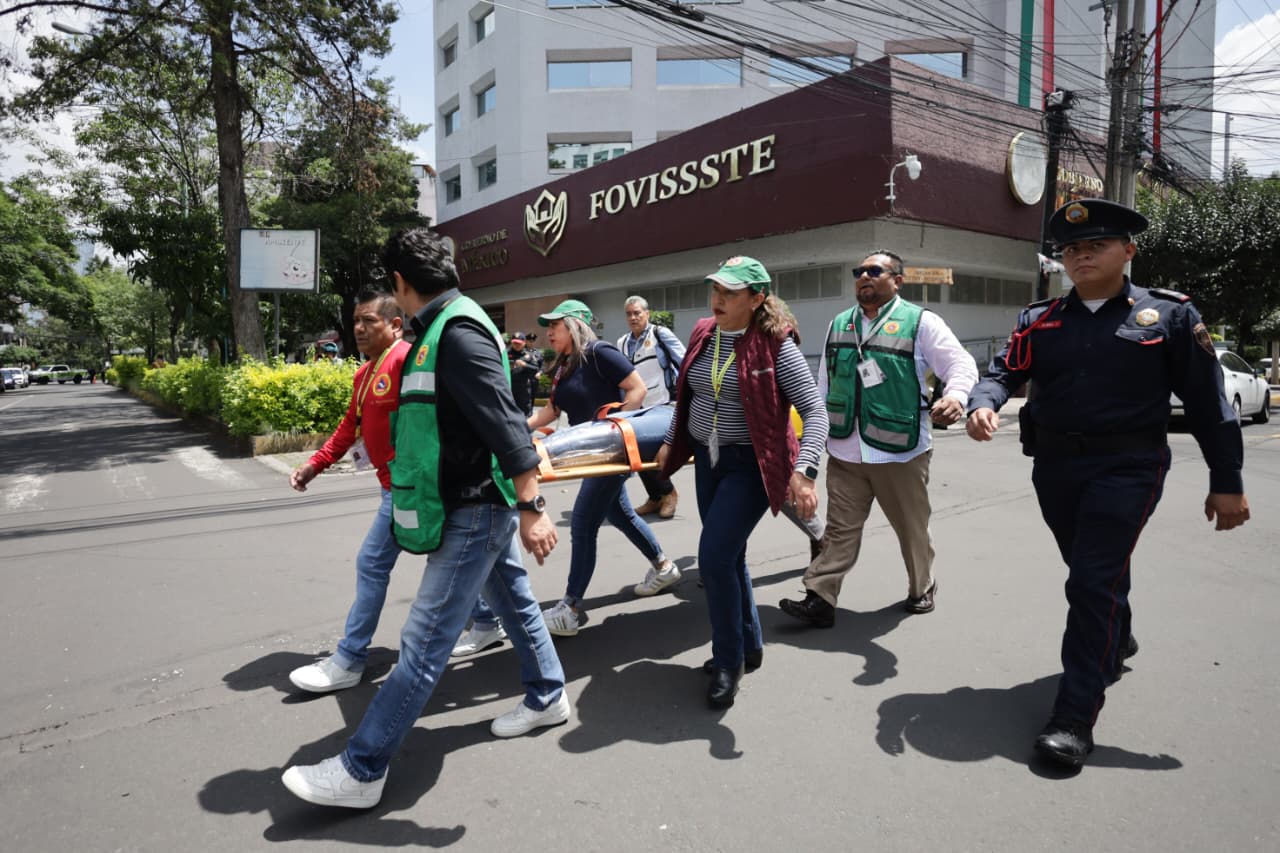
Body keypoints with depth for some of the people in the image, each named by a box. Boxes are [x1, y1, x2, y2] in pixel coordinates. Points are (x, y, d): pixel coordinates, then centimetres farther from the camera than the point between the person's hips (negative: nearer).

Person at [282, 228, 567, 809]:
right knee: (514, 600, 22)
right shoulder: (442, 329, 12)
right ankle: (547, 698, 39)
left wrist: (531, 508, -30)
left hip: (474, 510, -10)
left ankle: (361, 771, 5)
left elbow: (506, 424, -27)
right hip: (480, 504, 10)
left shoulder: (457, 331, -20)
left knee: (424, 642, -4)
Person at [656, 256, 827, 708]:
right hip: (708, 459, 7)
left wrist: (803, 471, -32)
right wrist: (671, 441, 18)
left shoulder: (775, 345, -16)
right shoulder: (703, 334, 2)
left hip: (751, 465, -7)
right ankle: (749, 644, 35)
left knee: (714, 557, -13)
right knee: (728, 557, 15)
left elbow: (815, 410, -20)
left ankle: (728, 662, 7)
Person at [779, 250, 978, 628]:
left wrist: (955, 396, -30)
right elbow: (824, 384, 19)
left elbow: (962, 364, -9)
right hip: (845, 452, 3)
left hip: (900, 451, -3)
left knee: (912, 529, 13)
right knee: (839, 529, 3)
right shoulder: (838, 326, 13)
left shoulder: (921, 322, -3)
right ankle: (820, 599, 4)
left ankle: (922, 589, 35)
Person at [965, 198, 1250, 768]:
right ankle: (1117, 641, 52)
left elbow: (1207, 401, -1)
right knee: (1090, 570, 22)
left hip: (1127, 469, -4)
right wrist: (984, 405, -26)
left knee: (1093, 582, -11)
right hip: (1055, 466, 4)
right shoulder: (1038, 320, 7)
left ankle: (1075, 717, -1)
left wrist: (1226, 481, -3)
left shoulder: (1169, 315, -2)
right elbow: (1004, 372, -2)